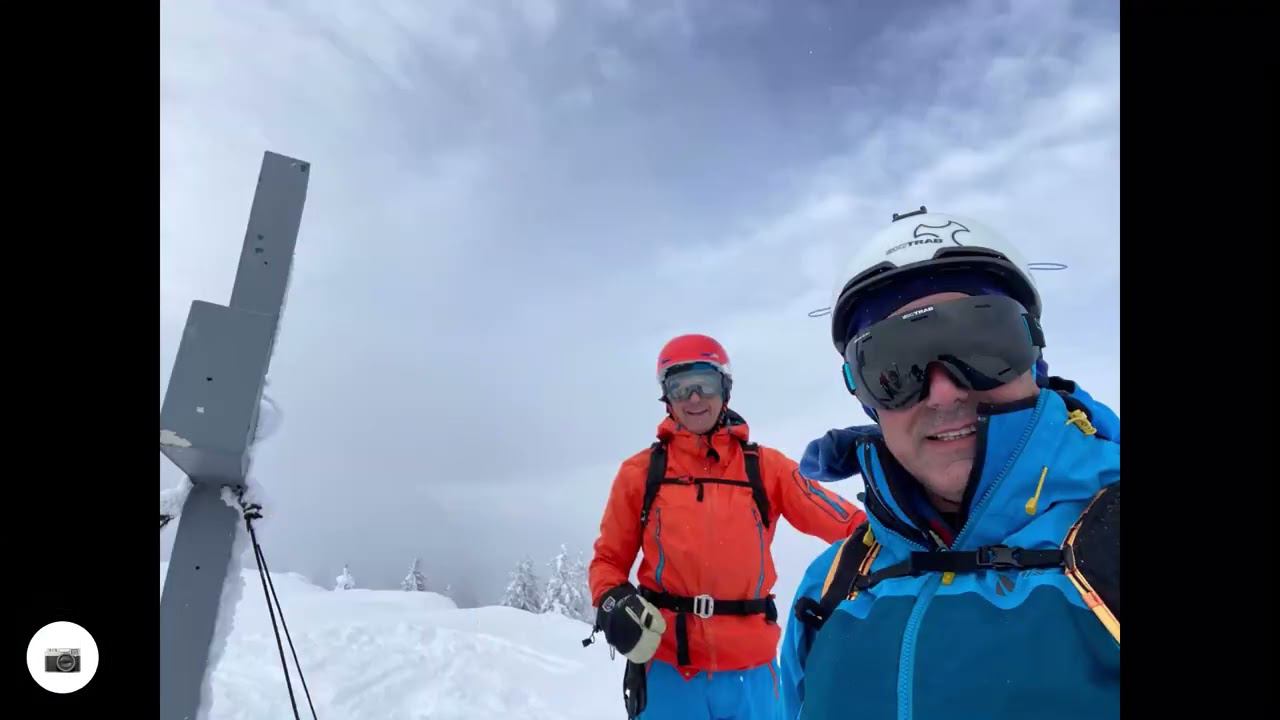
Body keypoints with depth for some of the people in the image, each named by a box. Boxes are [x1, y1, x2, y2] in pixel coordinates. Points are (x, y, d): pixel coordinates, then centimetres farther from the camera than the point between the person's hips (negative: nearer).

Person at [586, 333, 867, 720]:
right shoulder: (641, 472, 1)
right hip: (667, 665, -1)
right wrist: (613, 603, -10)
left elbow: (849, 525, -3)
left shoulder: (765, 467, 2)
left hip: (750, 668, 1)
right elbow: (609, 559, 8)